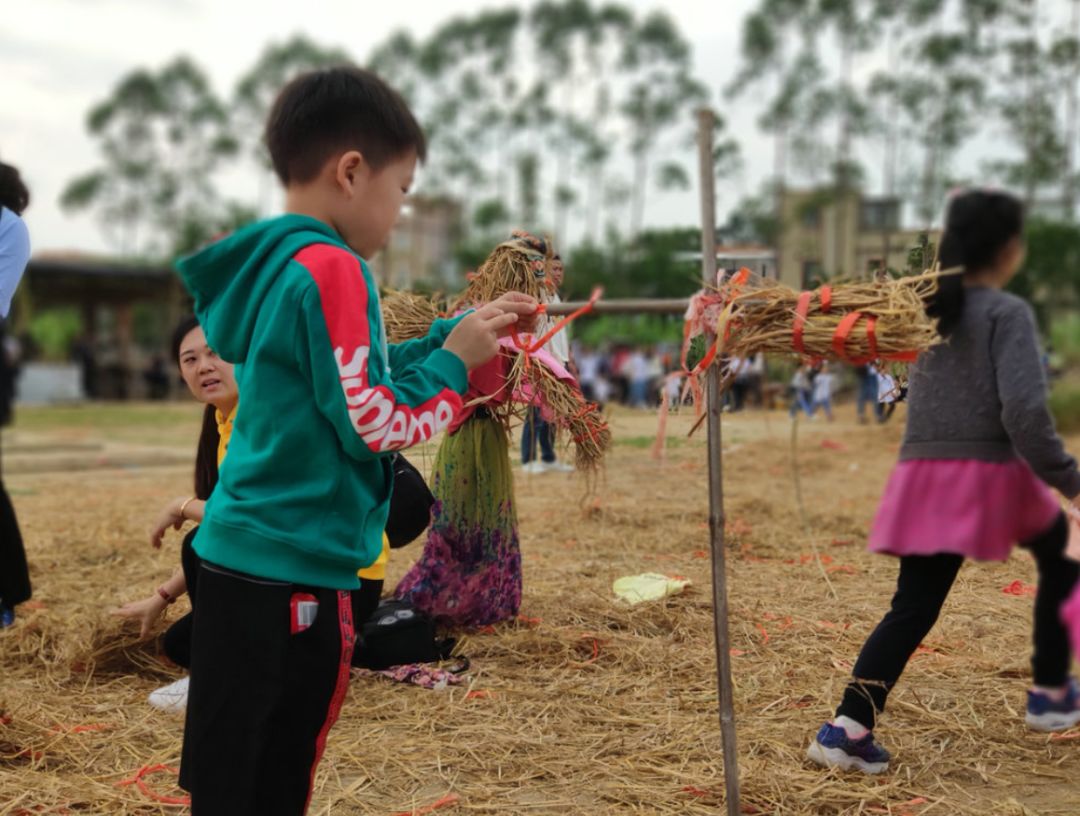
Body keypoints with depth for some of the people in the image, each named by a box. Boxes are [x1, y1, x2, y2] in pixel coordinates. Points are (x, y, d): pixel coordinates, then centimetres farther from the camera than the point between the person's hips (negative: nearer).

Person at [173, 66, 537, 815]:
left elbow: (360, 376, 21)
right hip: (290, 573, -9)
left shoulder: (279, 262, 12)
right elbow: (374, 425, -18)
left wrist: (462, 332, 16)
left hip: (256, 561, 9)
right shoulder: (330, 269, -17)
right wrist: (456, 362, -4)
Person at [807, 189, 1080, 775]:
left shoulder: (928, 308, 13)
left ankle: (848, 728, -8)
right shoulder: (1007, 313, -7)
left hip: (925, 475, 5)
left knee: (912, 609, 4)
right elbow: (1025, 412, -17)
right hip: (991, 472, -5)